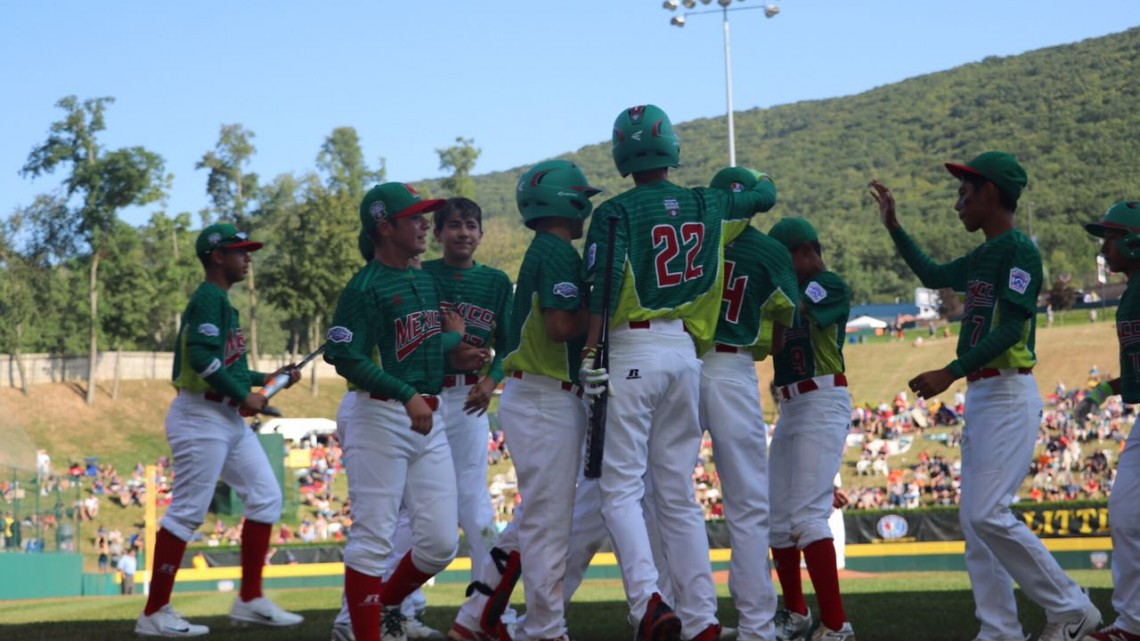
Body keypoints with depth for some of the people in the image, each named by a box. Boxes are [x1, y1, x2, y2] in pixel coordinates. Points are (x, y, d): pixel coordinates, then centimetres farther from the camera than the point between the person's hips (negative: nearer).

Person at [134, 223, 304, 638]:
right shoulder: (209, 298, -12)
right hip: (201, 417, -10)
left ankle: (250, 600, 12)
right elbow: (202, 358, -24)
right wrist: (244, 397, -17)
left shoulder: (222, 302, 19)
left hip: (228, 420, 10)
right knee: (187, 511, -7)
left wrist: (268, 379, 14)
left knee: (265, 496, 9)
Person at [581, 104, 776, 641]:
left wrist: (591, 353, -15)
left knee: (621, 486, -3)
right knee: (677, 492, 10)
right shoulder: (707, 206, 8)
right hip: (686, 352, 5)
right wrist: (742, 196, 44)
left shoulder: (617, 212, -7)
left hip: (633, 351, -5)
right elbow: (765, 194, 25)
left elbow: (603, 288, -16)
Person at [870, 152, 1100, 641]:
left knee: (988, 515, -16)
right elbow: (933, 275, 35)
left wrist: (950, 374, -24)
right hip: (979, 397, 10)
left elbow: (1010, 330, -20)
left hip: (1008, 396, -10)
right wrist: (894, 228, 31)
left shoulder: (1019, 250, -11)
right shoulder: (983, 257, 16)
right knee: (974, 520, 6)